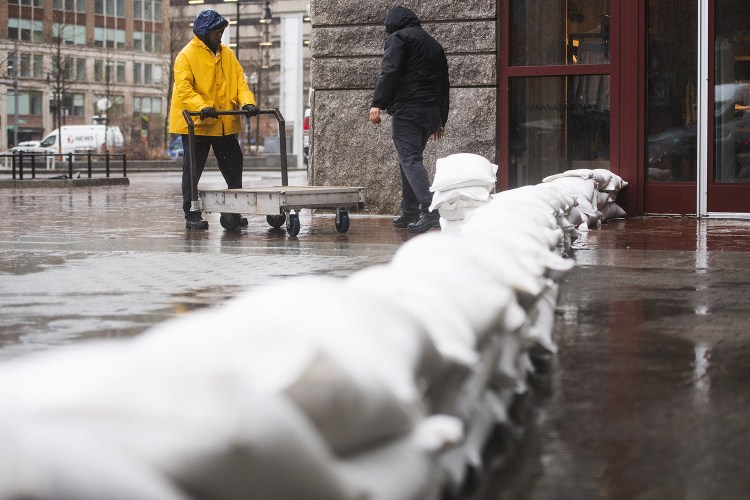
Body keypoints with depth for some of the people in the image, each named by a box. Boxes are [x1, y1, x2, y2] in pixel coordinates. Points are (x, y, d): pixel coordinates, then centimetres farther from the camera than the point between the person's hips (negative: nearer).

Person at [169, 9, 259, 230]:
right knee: (192, 170, 0)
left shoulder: (227, 54, 12)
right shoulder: (187, 56, -7)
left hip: (226, 124, 6)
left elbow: (240, 81, 8)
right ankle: (191, 215, 6)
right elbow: (183, 89, -16)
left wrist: (247, 103, -11)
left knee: (234, 168, 9)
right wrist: (202, 107, -31)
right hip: (196, 124, -6)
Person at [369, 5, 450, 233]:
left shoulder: (398, 38, 1)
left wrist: (377, 103, -19)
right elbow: (444, 84, 25)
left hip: (407, 109, -8)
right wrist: (441, 120, 28)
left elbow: (389, 72, -14)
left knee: (410, 159, -13)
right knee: (410, 159, 18)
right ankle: (409, 213, 19)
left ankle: (430, 210, -28)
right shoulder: (434, 45, 24)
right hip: (432, 112, 8)